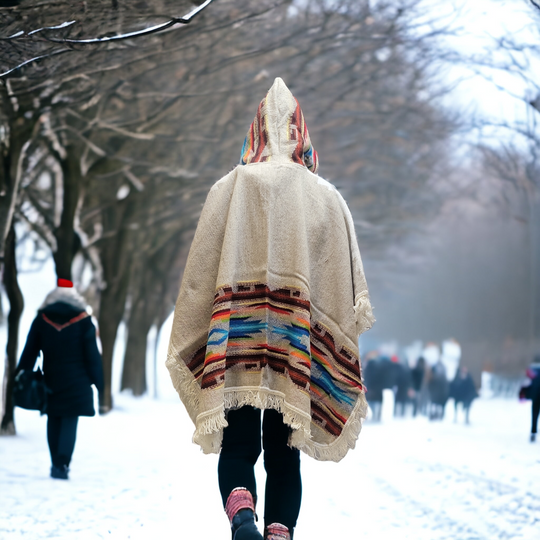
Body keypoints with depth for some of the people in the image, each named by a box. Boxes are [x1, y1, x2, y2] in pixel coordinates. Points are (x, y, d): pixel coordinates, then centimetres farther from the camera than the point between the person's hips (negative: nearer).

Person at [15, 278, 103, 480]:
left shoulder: (41, 320, 3)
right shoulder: (83, 322, -3)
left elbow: (29, 352, 3)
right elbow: (92, 355, -3)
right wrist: (99, 383, 3)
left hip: (51, 380, 2)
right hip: (77, 383, -2)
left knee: (53, 420, 13)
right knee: (70, 422, -2)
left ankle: (57, 464, 17)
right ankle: (61, 465, -14)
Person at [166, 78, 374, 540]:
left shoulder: (229, 189, 2)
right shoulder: (327, 198, 5)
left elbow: (199, 272, 1)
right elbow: (349, 285, 4)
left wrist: (185, 340, 6)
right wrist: (342, 348, 12)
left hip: (234, 344, -1)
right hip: (299, 346, 1)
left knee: (238, 445, 2)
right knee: (284, 453, 11)